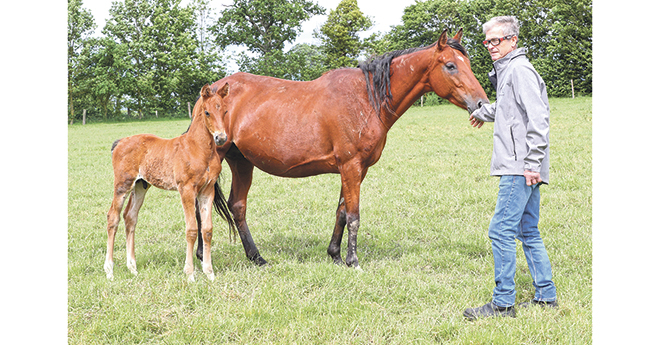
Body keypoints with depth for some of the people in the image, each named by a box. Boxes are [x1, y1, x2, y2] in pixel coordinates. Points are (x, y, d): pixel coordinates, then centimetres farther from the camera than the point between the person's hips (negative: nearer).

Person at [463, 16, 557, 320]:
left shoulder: (519, 70, -12)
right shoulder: (506, 72, 20)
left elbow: (538, 118, -21)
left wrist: (532, 163, -24)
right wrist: (484, 112, 60)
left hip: (520, 167, -11)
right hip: (522, 168, 11)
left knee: (501, 230, -10)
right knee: (528, 233, 14)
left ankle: (503, 303, -6)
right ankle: (546, 297, 20)